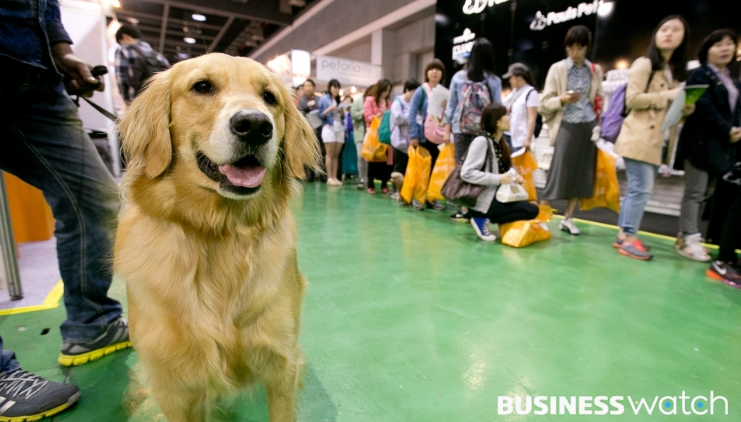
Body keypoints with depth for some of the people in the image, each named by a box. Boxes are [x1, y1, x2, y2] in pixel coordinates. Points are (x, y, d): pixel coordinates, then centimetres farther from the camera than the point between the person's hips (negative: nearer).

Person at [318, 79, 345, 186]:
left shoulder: (339, 100, 20)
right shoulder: (324, 99, 4)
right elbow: (320, 115, -3)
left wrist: (342, 112, -2)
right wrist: (329, 109, -17)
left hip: (340, 128, 5)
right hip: (329, 128, -5)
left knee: (336, 155, 2)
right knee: (330, 155, -9)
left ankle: (335, 177, 3)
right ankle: (329, 178, -7)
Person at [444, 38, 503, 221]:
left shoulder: (458, 77, 3)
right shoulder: (494, 80, 2)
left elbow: (451, 105, 6)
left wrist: (447, 130, 12)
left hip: (461, 128, 0)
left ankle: (464, 209, 3)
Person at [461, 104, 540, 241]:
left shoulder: (501, 143, 11)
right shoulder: (481, 141, -15)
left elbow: (502, 171, 17)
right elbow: (466, 173, -23)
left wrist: (514, 178, -5)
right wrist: (497, 179, -24)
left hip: (497, 196, 9)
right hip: (481, 200, -9)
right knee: (532, 210, -11)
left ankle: (485, 218, 3)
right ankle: (482, 219, -5)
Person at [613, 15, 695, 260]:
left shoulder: (674, 71, 23)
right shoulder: (644, 64, -3)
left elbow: (667, 108, 26)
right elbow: (632, 99, -13)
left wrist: (684, 108, 7)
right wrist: (667, 95, -14)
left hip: (656, 140, 8)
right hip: (638, 138, -8)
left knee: (637, 189, 8)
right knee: (641, 189, -10)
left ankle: (623, 236, 13)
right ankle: (629, 240, -2)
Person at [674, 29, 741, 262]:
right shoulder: (700, 75, -4)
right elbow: (704, 108, -14)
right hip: (701, 143, -8)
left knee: (706, 193, 8)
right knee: (695, 192, -7)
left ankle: (687, 235, 14)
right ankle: (689, 239, -1)